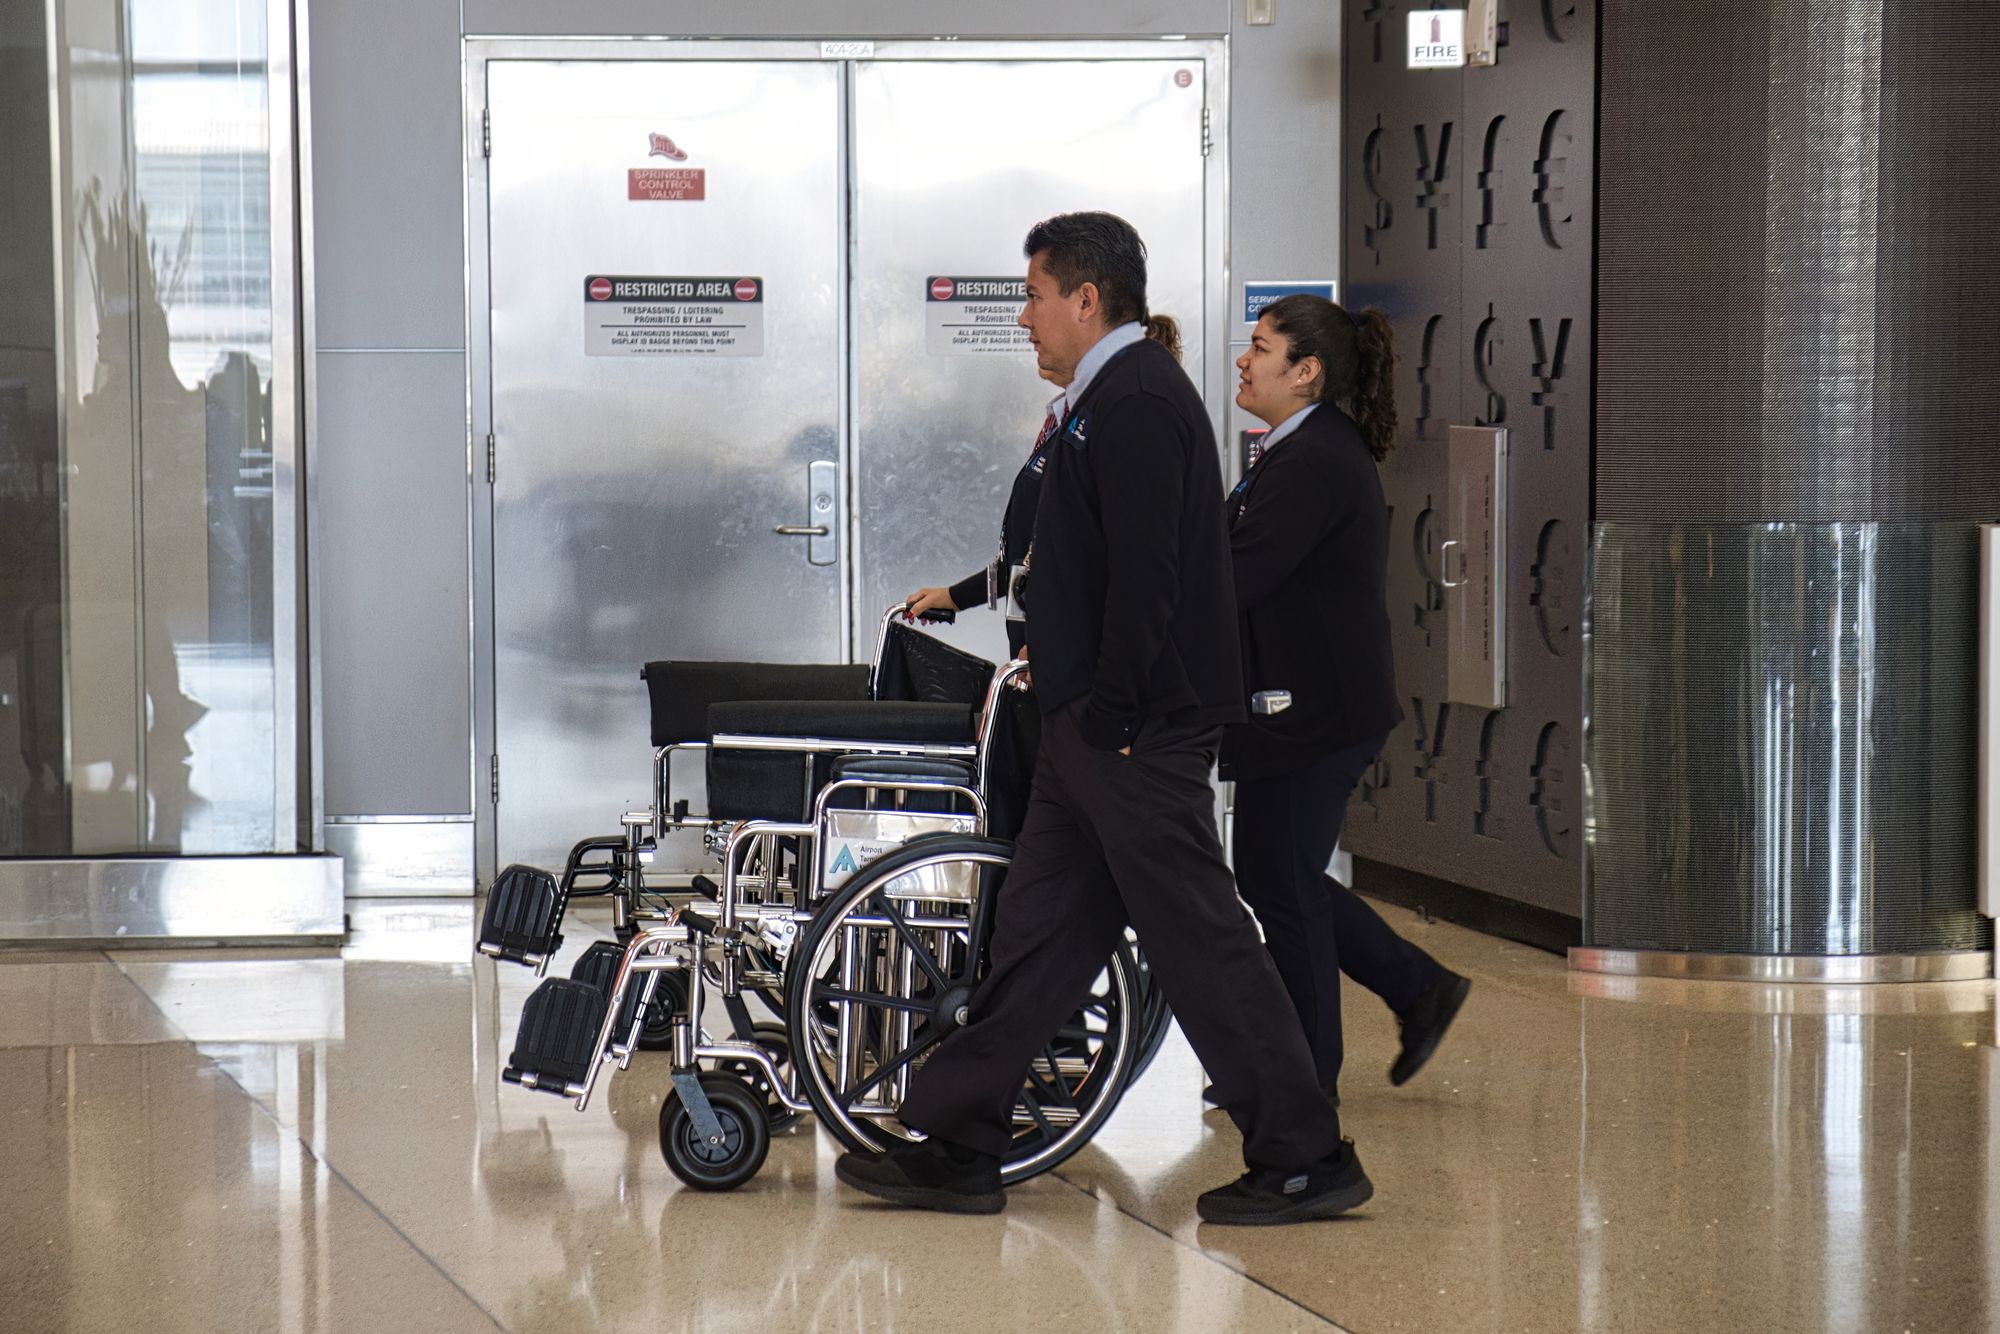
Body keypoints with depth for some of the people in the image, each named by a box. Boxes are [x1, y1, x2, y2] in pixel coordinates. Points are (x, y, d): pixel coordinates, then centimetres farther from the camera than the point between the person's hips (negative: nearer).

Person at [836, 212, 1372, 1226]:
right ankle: (957, 1149, 17)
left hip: (1137, 730, -11)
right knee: (1037, 929, 12)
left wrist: (1110, 716, -21)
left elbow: (1144, 578, -22)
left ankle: (1307, 1161, 1)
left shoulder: (1137, 403, -16)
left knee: (1200, 940, -5)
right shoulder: (1111, 397, 17)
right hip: (1094, 727, 11)